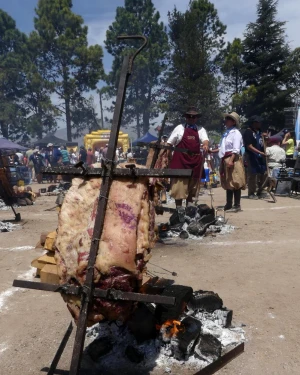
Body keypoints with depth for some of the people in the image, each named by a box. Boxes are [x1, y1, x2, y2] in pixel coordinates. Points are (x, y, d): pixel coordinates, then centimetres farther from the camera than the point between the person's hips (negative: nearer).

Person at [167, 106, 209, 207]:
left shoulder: (200, 130, 12)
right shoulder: (179, 128, 8)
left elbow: (205, 139, -7)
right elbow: (169, 143, 9)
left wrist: (206, 145, -29)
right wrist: (169, 156, 0)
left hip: (195, 160, 3)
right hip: (180, 159, -3)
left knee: (192, 185, 11)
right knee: (179, 183, -5)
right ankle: (178, 207, 2)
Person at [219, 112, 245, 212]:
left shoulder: (236, 133, -7)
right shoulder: (226, 133, 19)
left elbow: (236, 149, -17)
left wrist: (231, 160, -24)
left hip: (233, 159, -9)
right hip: (225, 159, 9)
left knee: (235, 183, -6)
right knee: (228, 183, 12)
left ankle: (237, 205, -2)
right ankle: (228, 204, 19)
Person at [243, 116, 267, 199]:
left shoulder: (259, 131, 15)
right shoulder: (248, 132, -11)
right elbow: (249, 146, -19)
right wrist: (260, 152, -26)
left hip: (261, 156, 8)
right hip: (252, 156, -8)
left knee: (263, 174, 12)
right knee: (252, 175, -2)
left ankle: (259, 192, 25)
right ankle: (251, 193, 8)